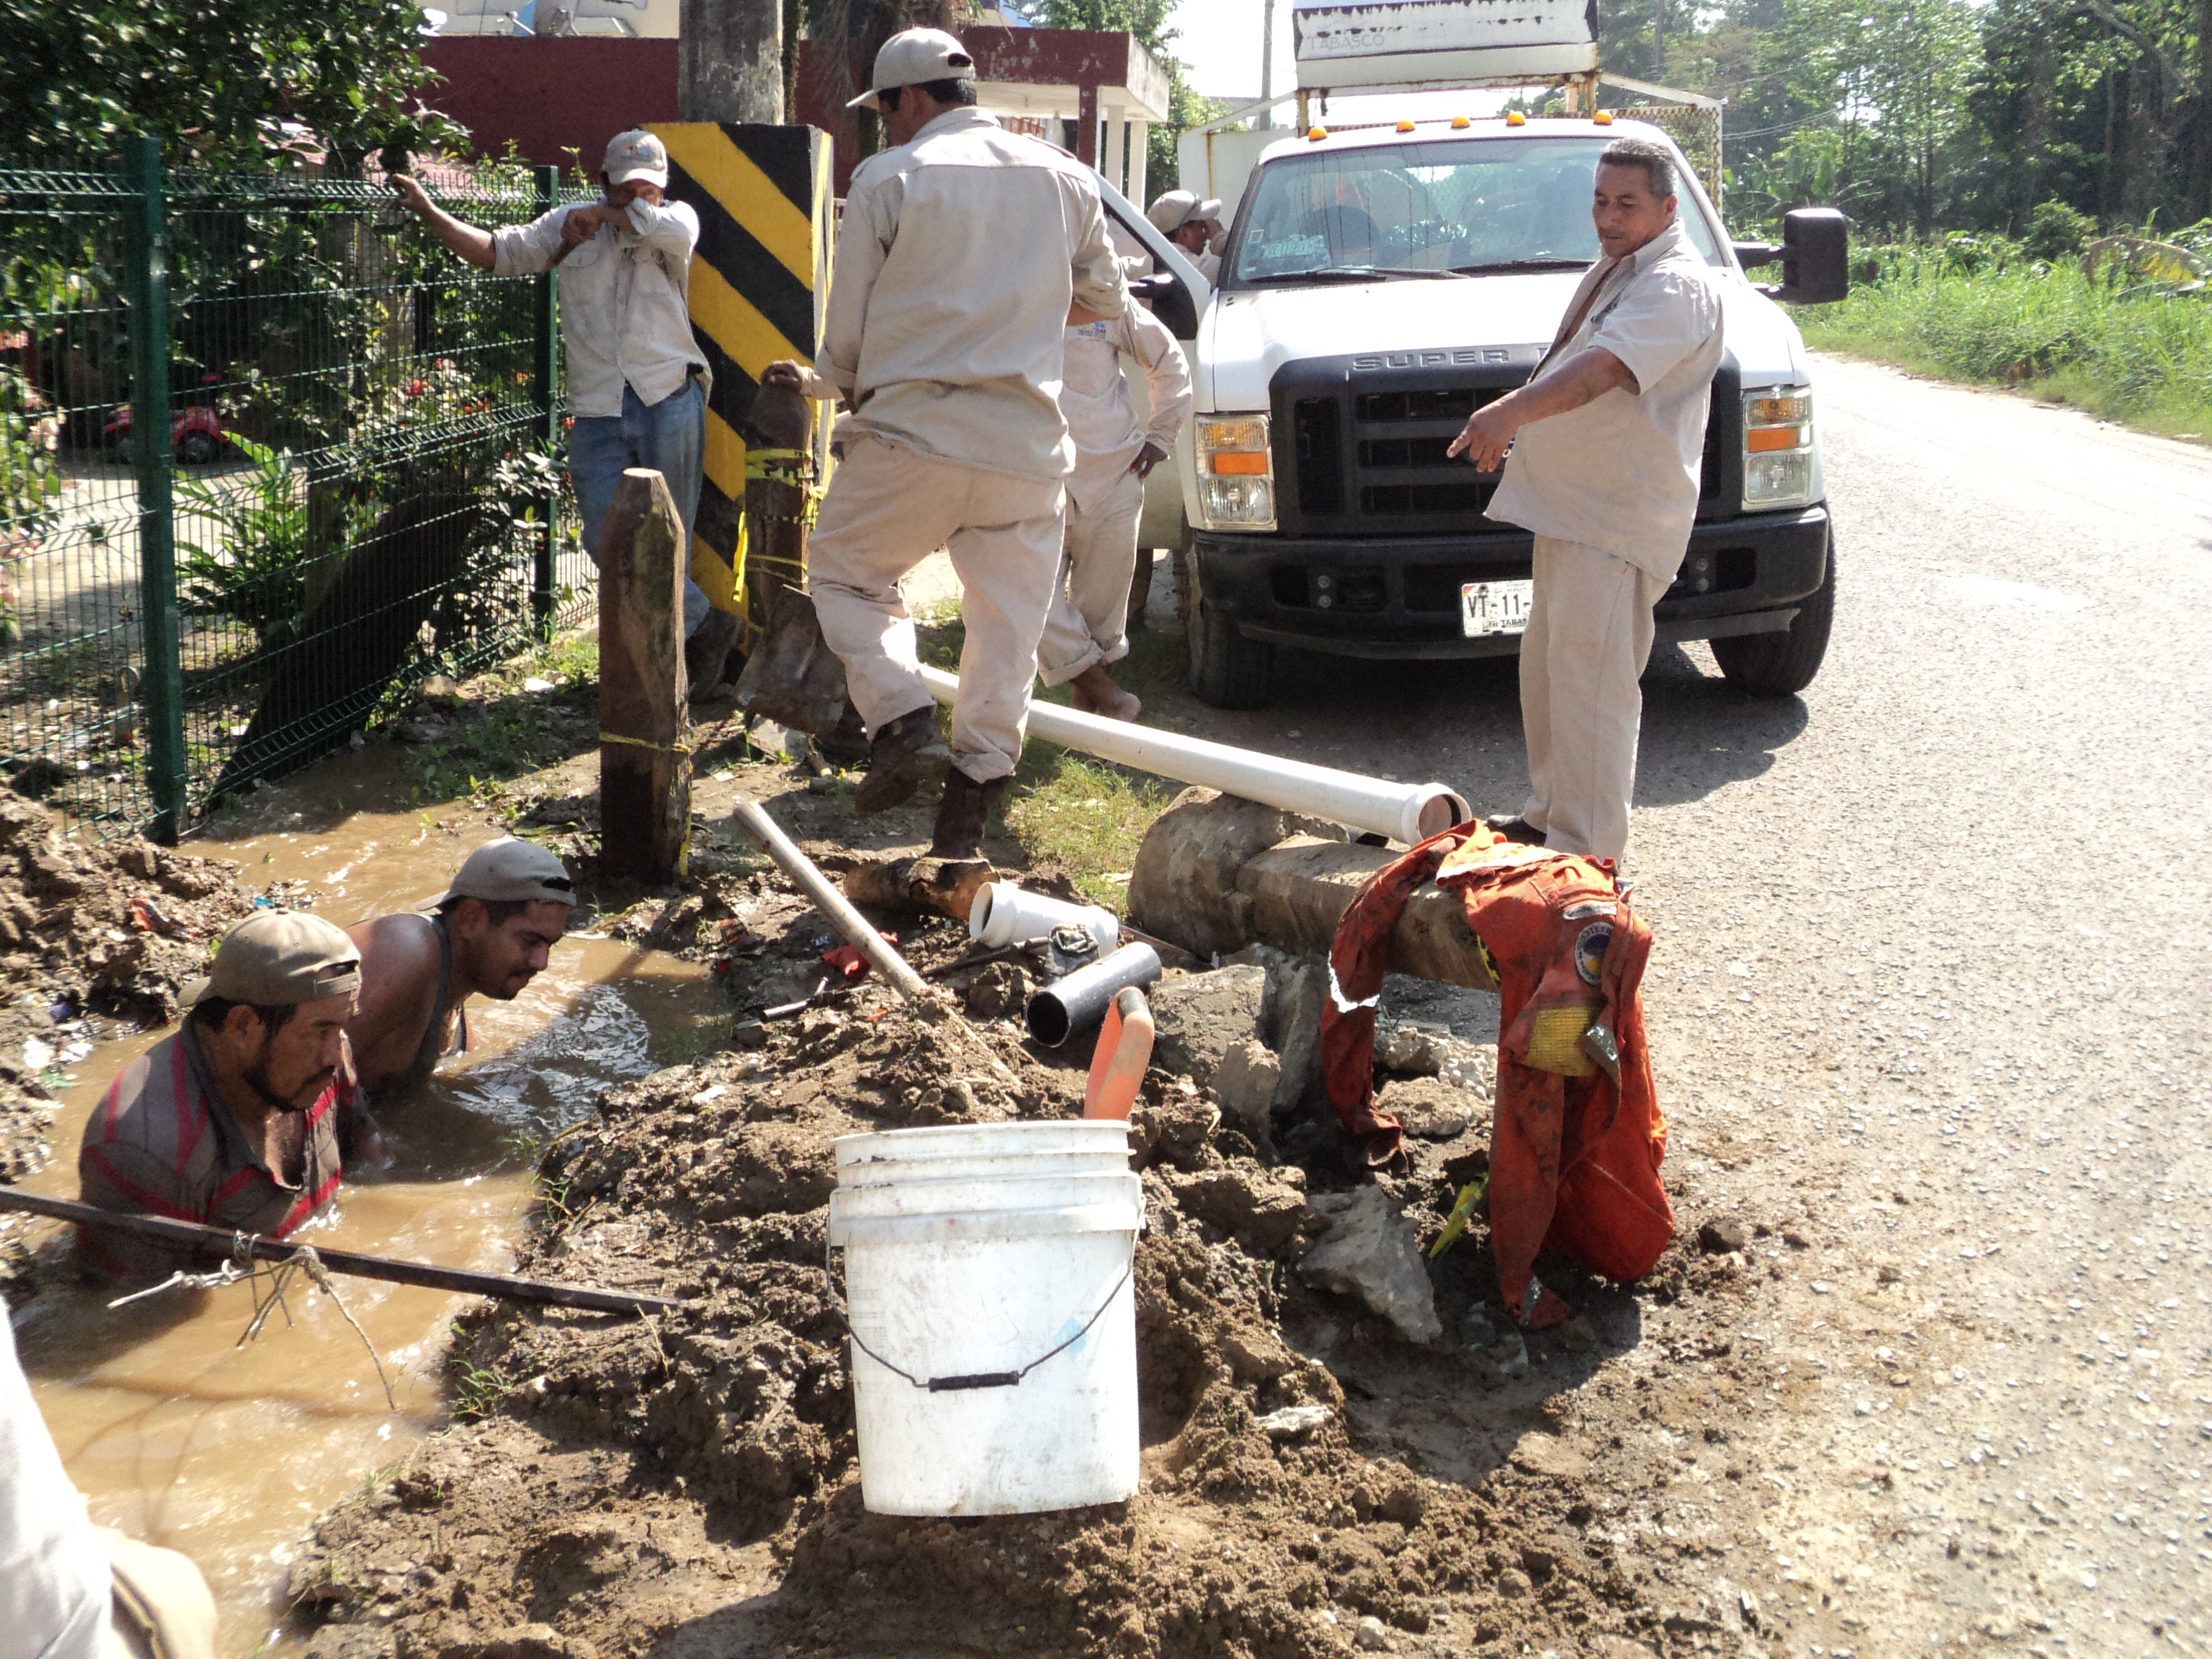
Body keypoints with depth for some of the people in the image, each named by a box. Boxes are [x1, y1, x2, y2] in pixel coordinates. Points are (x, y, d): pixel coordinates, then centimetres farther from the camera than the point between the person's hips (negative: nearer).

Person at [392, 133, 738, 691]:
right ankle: (702, 622, 5)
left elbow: (673, 229, -17)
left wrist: (601, 217, -4)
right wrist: (429, 212, 4)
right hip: (597, 413, 2)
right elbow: (495, 251, 14)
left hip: (669, 401, -2)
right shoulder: (569, 225, 14)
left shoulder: (678, 218, 8)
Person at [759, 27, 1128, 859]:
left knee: (845, 571, 16)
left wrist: (822, 382, 22)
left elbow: (848, 335, 1)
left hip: (910, 432, -3)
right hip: (1027, 446, 4)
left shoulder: (886, 180, -2)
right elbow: (1107, 299, 22)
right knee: (1006, 627, 9)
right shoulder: (1064, 176, 10)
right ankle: (968, 807, 9)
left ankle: (904, 721, -4)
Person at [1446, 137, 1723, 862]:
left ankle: (1586, 849, -12)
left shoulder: (1674, 286, -16)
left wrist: (1513, 411, -47)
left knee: (1589, 676, -14)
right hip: (1567, 503, 11)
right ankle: (1549, 811, 30)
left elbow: (1604, 368, -34)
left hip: (1618, 514, -11)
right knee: (1547, 664, 17)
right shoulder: (1612, 270, 18)